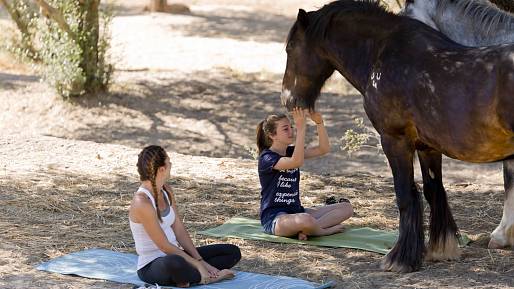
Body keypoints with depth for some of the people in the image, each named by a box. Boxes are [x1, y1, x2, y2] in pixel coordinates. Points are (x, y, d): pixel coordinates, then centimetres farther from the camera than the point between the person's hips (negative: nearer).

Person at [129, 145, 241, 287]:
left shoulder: (166, 192, 6)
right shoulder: (142, 202, -21)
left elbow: (180, 230, 6)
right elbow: (164, 246, -20)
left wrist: (200, 260, -5)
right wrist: (197, 264, -18)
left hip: (175, 254, 9)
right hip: (151, 266, -9)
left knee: (233, 251, 4)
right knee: (174, 263, -46)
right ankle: (211, 275, -16)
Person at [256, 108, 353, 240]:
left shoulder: (291, 152, 12)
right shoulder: (267, 158, -12)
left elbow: (324, 149, 2)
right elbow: (297, 162, -31)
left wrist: (319, 122, -13)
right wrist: (301, 127, -34)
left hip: (296, 212, 9)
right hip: (274, 218, -9)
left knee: (346, 207, 0)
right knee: (305, 220, -43)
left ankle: (304, 230, -16)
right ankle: (327, 229, -9)